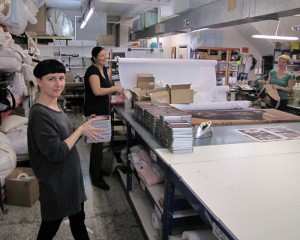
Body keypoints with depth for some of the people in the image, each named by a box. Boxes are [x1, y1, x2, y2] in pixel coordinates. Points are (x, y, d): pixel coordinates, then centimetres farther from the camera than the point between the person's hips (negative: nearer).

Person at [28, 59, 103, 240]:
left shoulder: (55, 106, 3)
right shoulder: (39, 114, -25)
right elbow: (56, 152, -27)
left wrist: (85, 129, -2)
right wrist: (81, 130, -21)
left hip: (70, 176, 8)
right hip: (55, 183, -8)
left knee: (78, 218, 24)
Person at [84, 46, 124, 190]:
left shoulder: (104, 69, 11)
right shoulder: (92, 70, -17)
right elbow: (97, 91, -30)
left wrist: (115, 93, 6)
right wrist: (115, 88, -24)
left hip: (103, 110, 9)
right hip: (94, 111, -9)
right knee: (98, 142, -5)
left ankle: (95, 169, 34)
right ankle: (96, 178, 5)